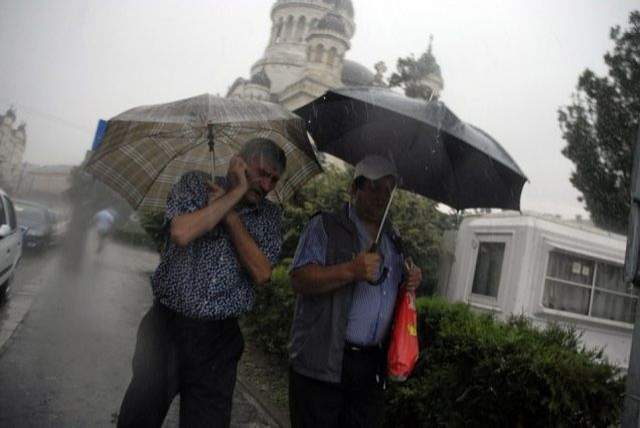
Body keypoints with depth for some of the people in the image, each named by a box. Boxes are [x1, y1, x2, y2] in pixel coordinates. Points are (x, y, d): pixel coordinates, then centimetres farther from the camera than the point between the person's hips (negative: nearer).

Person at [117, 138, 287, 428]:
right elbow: (182, 233, -20)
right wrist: (237, 193, -14)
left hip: (219, 341, 2)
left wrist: (231, 217, -12)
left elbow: (261, 273, -8)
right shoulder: (195, 184, 0)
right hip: (167, 326, -1)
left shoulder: (269, 215, 6)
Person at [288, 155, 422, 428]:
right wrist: (350, 271, -27)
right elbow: (300, 280, -15)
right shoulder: (324, 226, -3)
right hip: (324, 362, -6)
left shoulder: (393, 240, 17)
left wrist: (410, 283, 4)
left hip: (372, 365, 6)